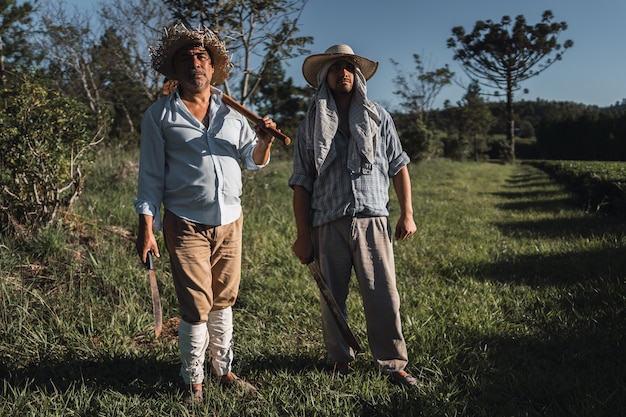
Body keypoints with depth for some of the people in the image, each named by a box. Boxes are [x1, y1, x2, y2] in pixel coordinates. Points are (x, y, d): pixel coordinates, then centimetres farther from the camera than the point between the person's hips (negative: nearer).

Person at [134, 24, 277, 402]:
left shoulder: (231, 113, 10)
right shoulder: (160, 115, 0)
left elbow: (254, 161, 13)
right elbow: (151, 175, 0)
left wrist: (264, 141, -10)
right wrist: (146, 228, -5)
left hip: (230, 222, 4)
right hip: (186, 224, -3)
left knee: (223, 301, 13)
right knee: (197, 307, -3)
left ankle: (225, 370, 28)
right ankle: (193, 381, 16)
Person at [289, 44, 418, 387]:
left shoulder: (378, 118, 11)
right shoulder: (310, 125, 10)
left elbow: (398, 167, 12)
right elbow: (301, 184, 7)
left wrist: (407, 213, 4)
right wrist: (303, 235, 2)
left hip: (372, 220, 0)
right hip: (328, 224, 1)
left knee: (383, 295, -4)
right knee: (333, 298, 7)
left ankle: (393, 363, 8)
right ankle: (341, 360, 23)